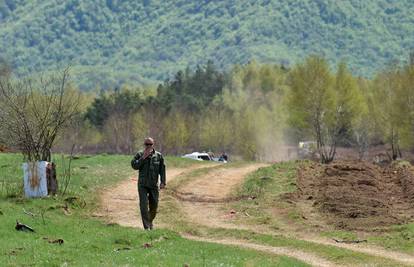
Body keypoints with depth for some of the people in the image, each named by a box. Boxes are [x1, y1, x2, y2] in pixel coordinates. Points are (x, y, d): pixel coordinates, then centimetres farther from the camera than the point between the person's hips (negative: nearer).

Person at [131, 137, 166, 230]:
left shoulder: (158, 156, 2)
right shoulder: (139, 155, -1)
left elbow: (162, 170, 4)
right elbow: (134, 165, -11)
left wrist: (163, 182, -3)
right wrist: (143, 158, -18)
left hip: (153, 185, 2)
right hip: (142, 185, -2)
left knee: (153, 206, 9)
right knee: (144, 206, -12)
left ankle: (150, 222, 35)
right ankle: (146, 227, -11)